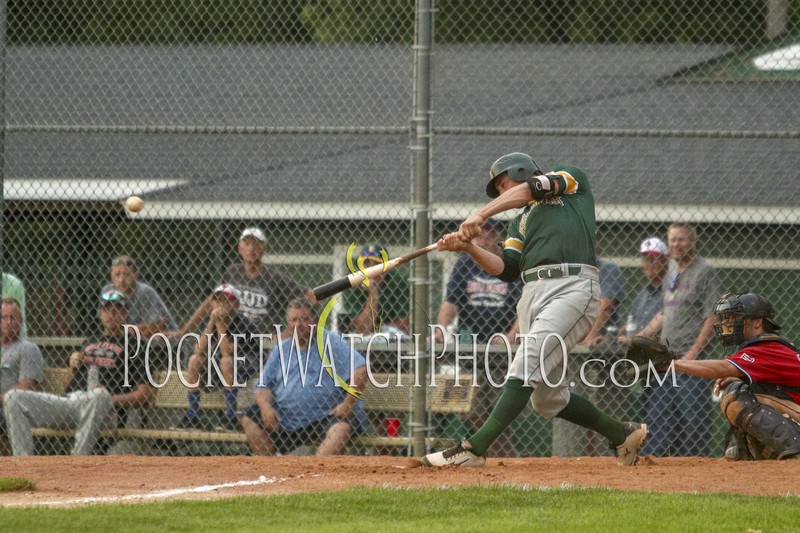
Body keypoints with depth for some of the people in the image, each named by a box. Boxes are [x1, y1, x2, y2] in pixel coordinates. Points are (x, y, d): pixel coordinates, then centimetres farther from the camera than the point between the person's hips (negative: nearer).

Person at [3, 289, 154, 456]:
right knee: (13, 398, -12)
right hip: (69, 401, 6)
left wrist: (111, 400, -13)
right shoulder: (88, 344, 30)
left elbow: (145, 395, 1)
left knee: (99, 395, -43)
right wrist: (72, 368, 8)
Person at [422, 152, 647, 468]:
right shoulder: (521, 221, 29)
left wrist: (482, 214, -10)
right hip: (533, 295, 8)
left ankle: (475, 448, -31)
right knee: (546, 400, 4)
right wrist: (469, 247, -2)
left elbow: (532, 189, -4)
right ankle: (622, 434, 21)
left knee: (526, 367, -21)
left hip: (573, 287, -8)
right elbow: (508, 270, 13)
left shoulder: (572, 180, 16)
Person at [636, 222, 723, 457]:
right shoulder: (672, 270, 17)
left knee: (693, 418, -9)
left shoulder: (705, 272, -7)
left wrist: (692, 354, -19)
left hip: (693, 360, -8)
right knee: (658, 416, 6)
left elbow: (713, 318, -13)